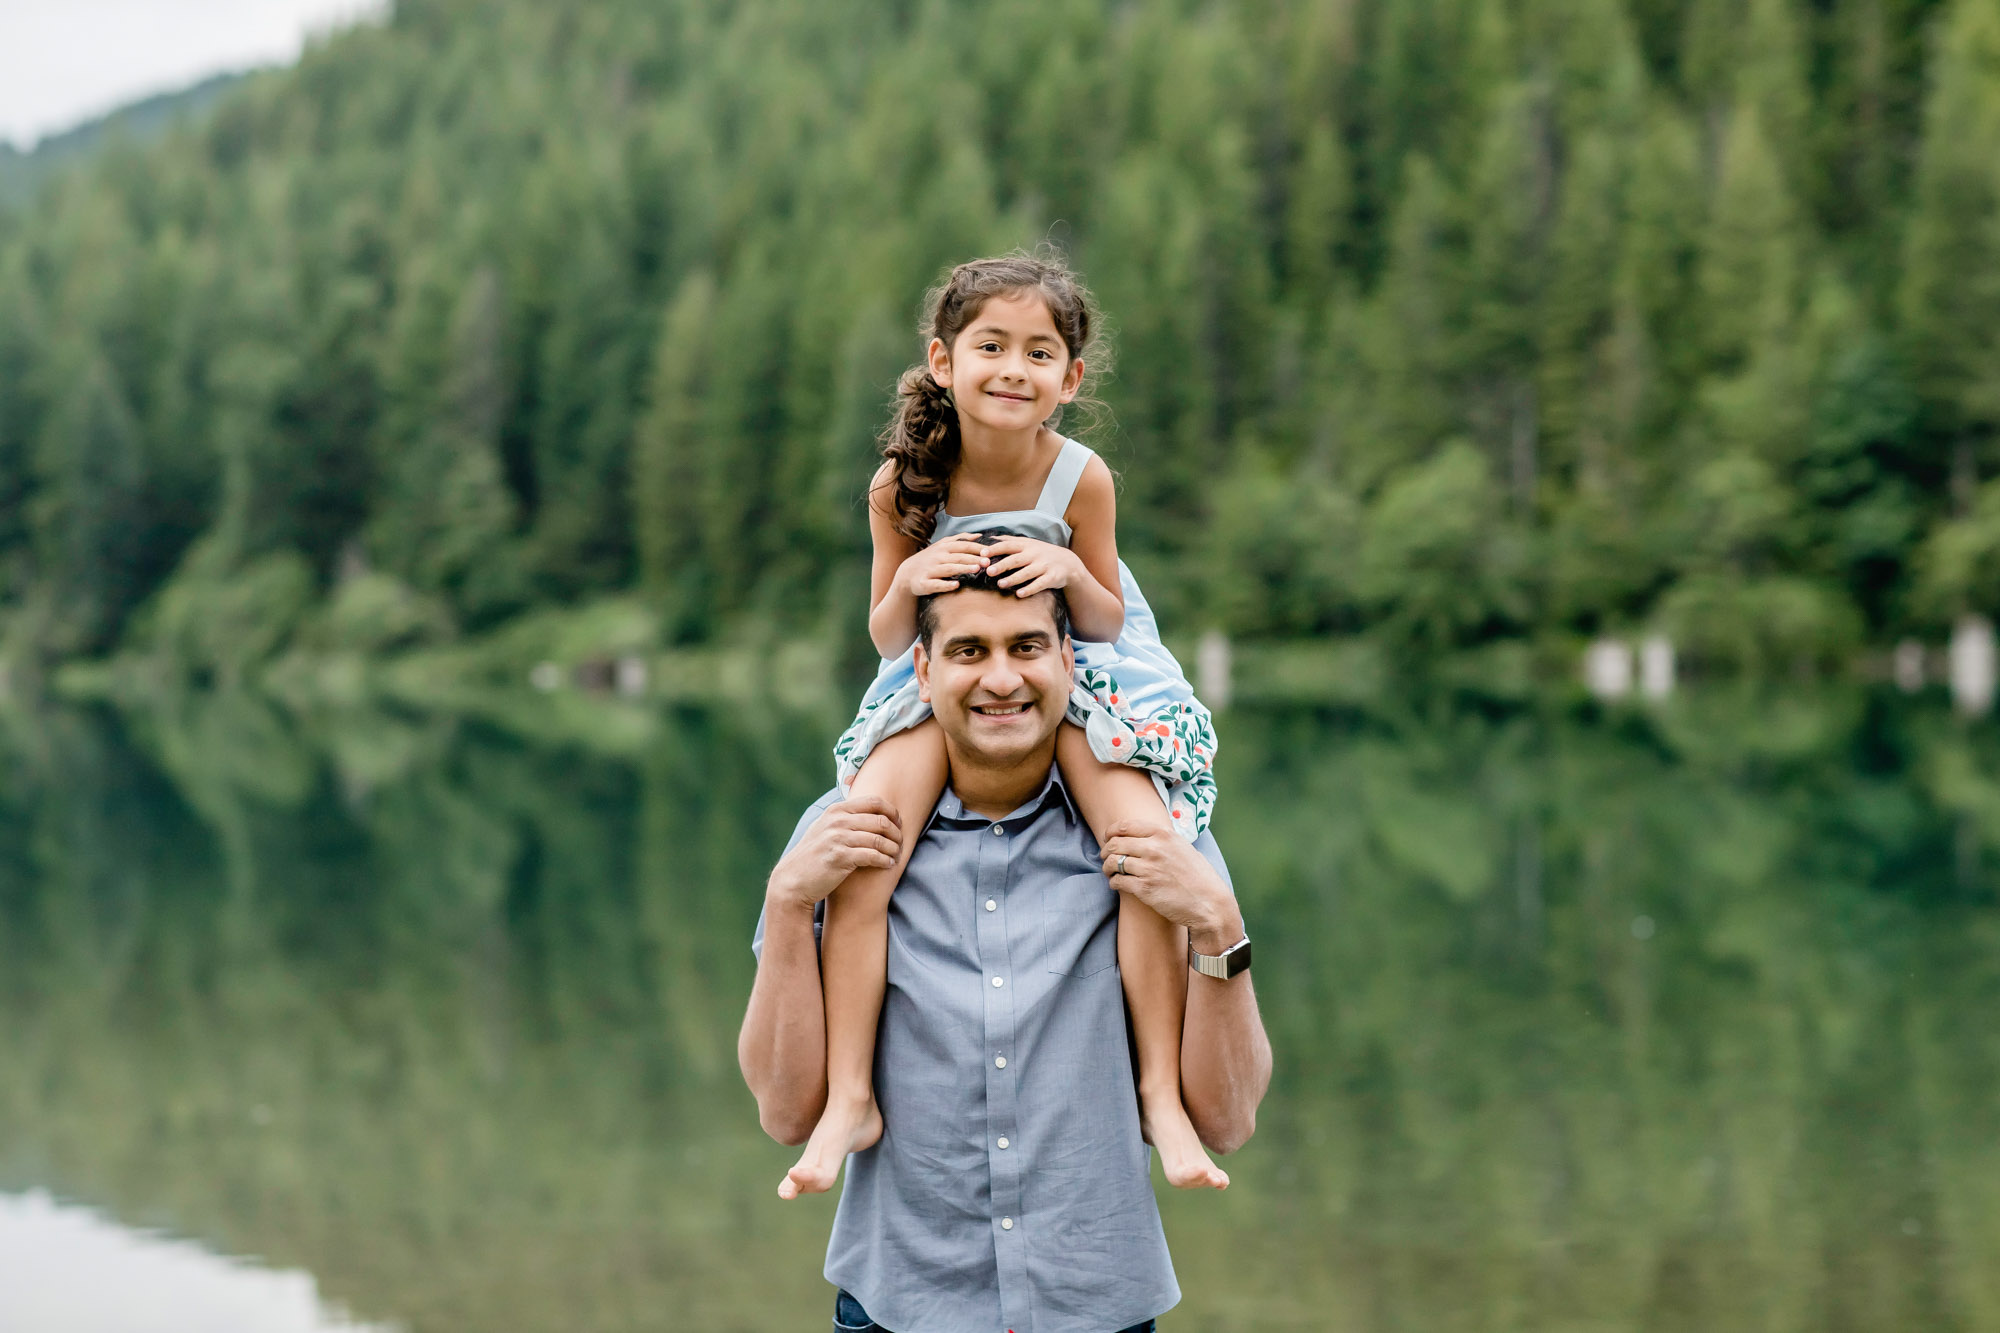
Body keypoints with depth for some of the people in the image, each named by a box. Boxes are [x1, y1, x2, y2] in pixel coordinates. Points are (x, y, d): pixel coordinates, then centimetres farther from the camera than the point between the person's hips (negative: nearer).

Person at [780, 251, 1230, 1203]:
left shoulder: (1082, 480, -14)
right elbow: (886, 639, -2)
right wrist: (908, 582, -25)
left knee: (1150, 847, -26)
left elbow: (1107, 621, -2)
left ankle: (1161, 1092, -14)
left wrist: (1072, 572, -25)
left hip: (1080, 676, 0)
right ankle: (849, 1097, -17)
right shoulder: (902, 484, -13)